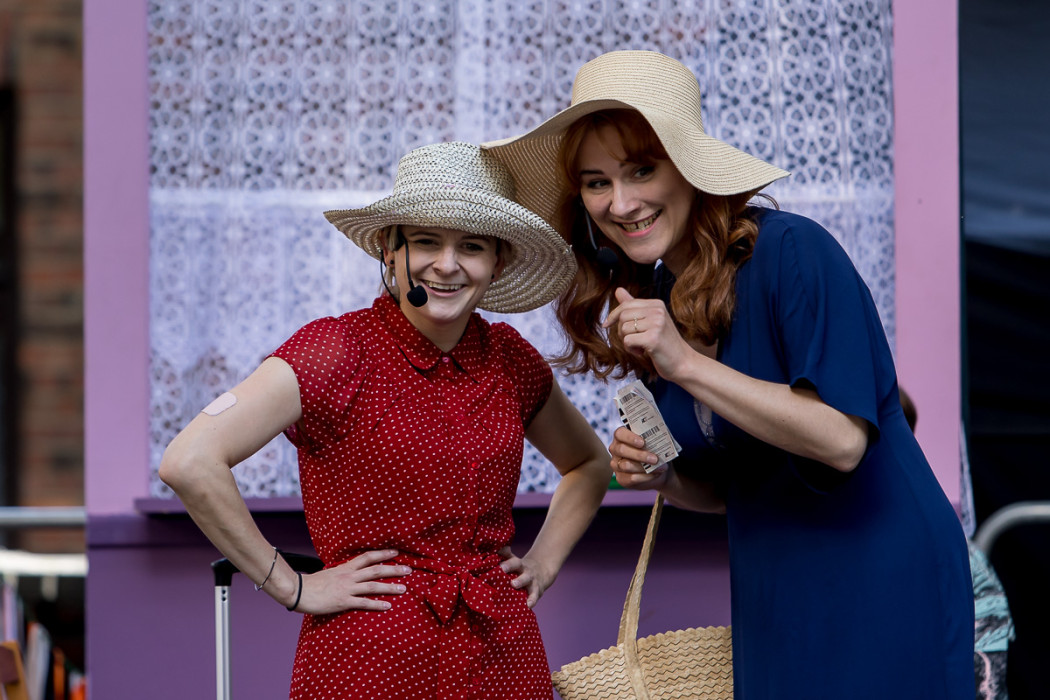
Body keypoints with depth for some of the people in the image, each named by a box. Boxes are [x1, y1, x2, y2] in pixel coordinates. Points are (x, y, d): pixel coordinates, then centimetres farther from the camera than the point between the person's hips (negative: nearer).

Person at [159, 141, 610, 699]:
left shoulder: (511, 360, 6)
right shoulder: (337, 349, -10)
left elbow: (589, 464, 26)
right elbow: (189, 463, -21)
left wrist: (545, 562, 10)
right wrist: (290, 586, -15)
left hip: (502, 654, 5)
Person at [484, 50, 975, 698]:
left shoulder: (792, 251, -16)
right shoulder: (652, 303, 7)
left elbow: (842, 439, -24)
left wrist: (685, 364, -25)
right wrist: (660, 477, -7)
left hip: (885, 589, -7)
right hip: (770, 602, 7)